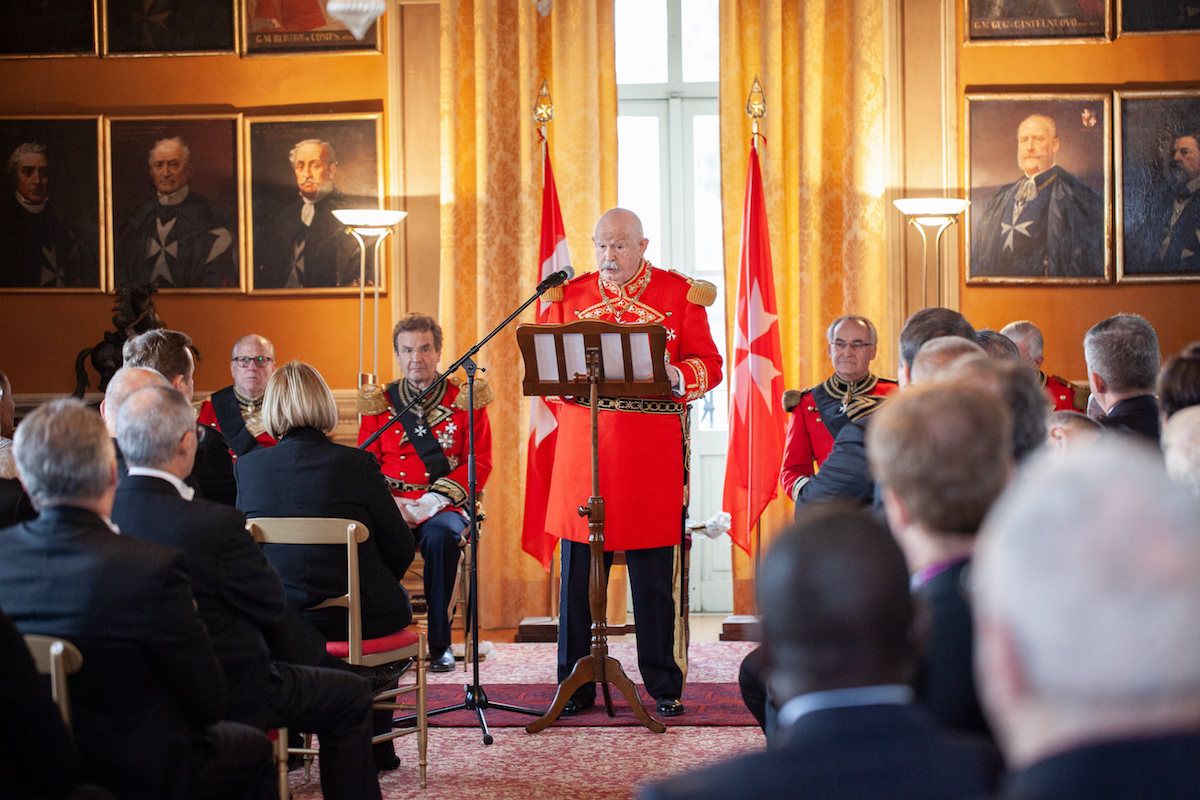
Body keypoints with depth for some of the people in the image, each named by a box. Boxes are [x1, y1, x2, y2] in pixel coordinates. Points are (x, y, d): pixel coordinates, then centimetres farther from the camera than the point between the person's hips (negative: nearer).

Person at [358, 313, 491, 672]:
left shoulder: (465, 400, 6)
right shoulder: (379, 403, 13)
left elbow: (479, 463, -1)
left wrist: (430, 502, -14)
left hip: (444, 506, -1)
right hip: (391, 506, 2)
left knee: (441, 535, -36)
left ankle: (439, 643, -23)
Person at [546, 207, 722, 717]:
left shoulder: (679, 293, 5)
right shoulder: (570, 294, 12)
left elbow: (709, 365, 2)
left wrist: (676, 377, -19)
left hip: (652, 446, -2)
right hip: (581, 445, 2)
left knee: (654, 574, 2)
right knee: (577, 568, 3)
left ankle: (665, 686, 13)